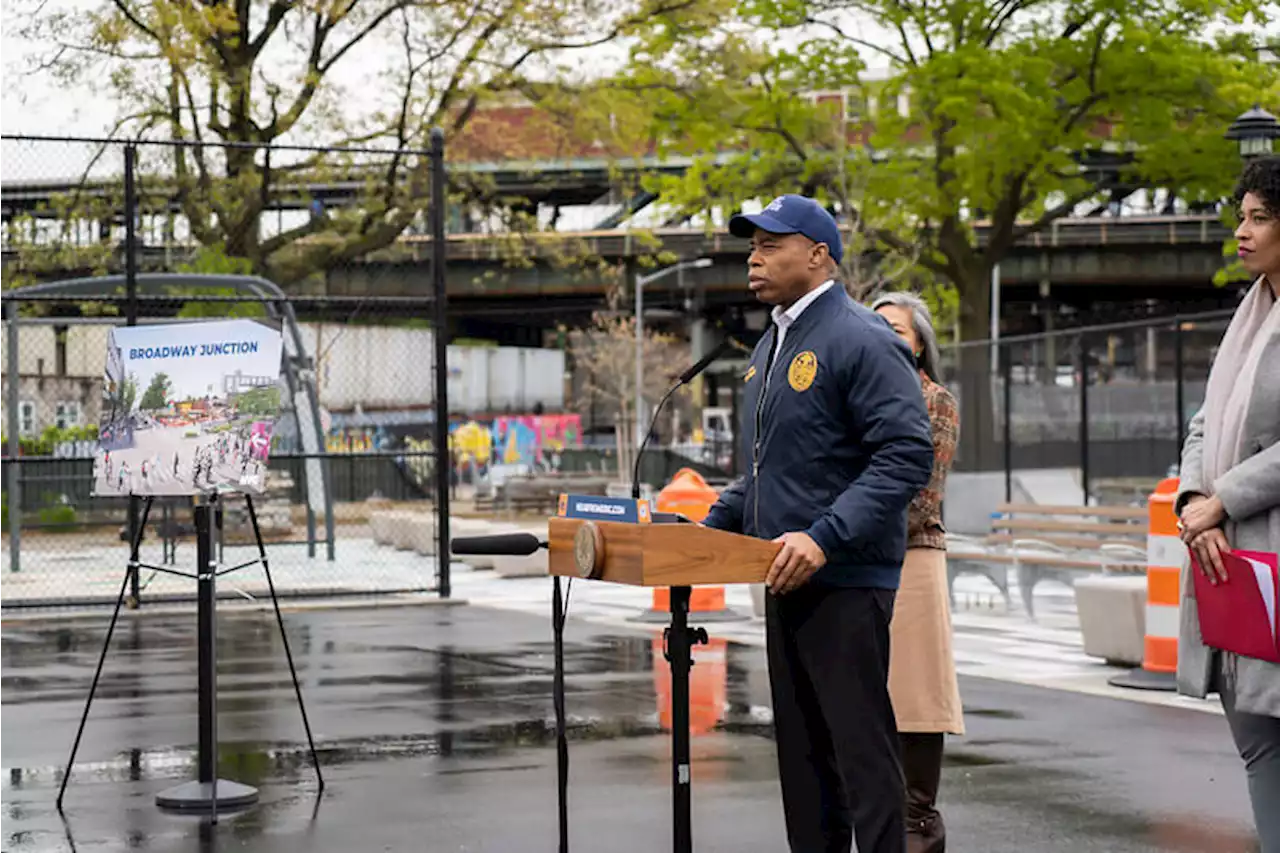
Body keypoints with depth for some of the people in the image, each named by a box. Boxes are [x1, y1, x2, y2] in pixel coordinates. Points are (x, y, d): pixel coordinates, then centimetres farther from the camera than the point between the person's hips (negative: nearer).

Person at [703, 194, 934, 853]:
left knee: (860, 747, -7)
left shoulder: (861, 341, -12)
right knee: (802, 751, 12)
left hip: (845, 583, -9)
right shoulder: (770, 347, 17)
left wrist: (825, 537, -25)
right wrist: (715, 526, 13)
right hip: (787, 581, 9)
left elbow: (907, 456, -20)